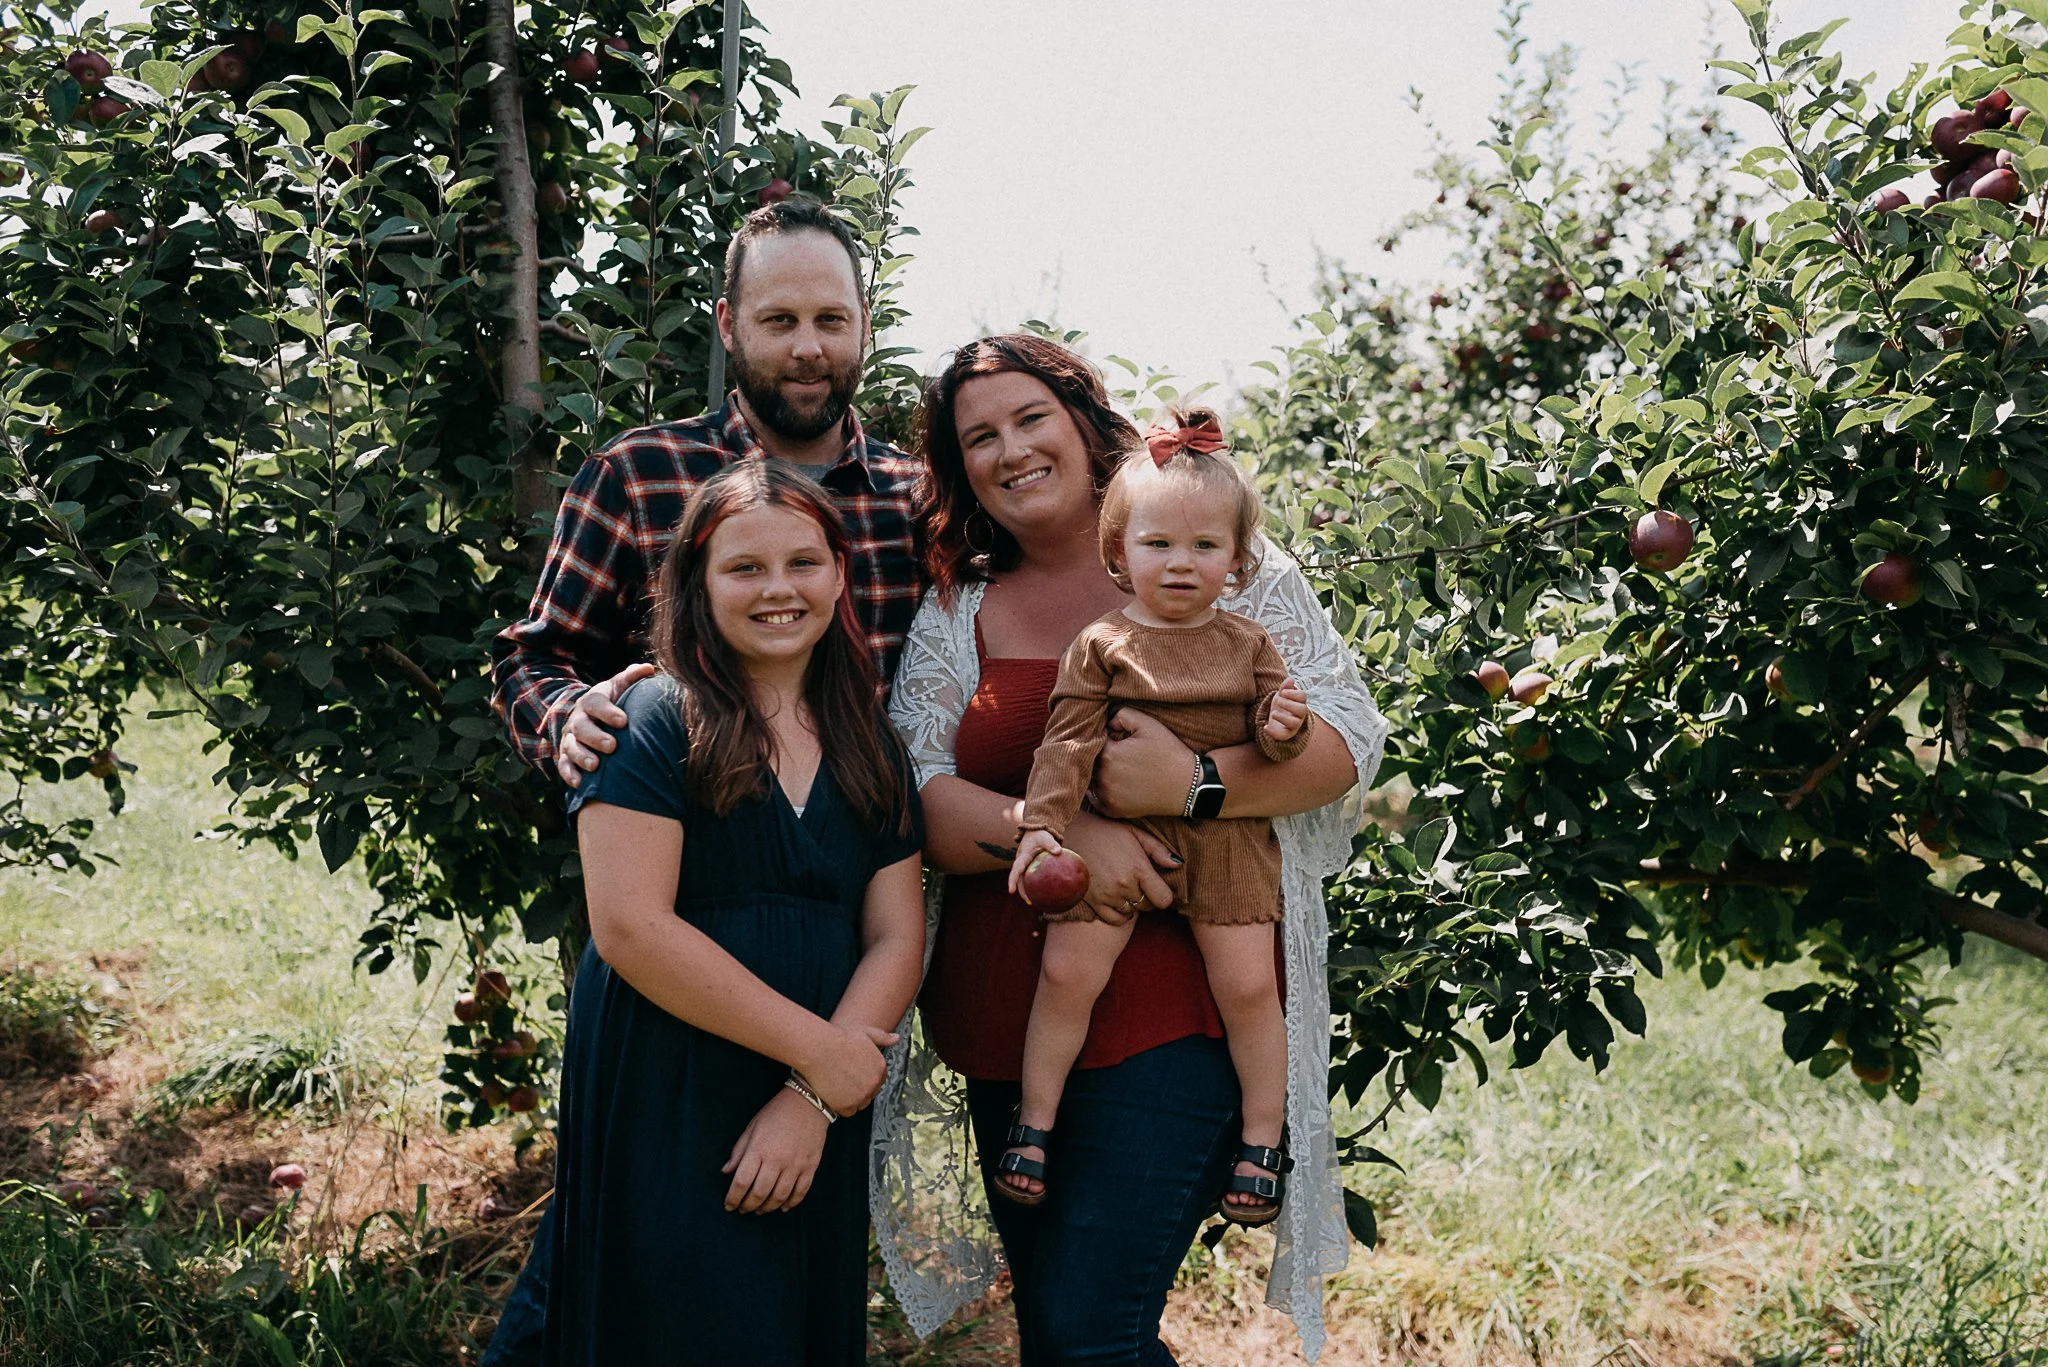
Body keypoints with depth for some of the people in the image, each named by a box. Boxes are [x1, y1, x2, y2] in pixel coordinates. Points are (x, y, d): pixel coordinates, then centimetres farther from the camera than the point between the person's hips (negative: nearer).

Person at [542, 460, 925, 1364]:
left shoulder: (869, 751, 9)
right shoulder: (655, 722, -8)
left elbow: (896, 939, 4)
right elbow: (629, 925, -17)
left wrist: (812, 1100, -10)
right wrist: (820, 1050, -15)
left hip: (818, 1119, 5)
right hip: (662, 1112, -5)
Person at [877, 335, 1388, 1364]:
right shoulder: (953, 614, 10)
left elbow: (1348, 735, -2)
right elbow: (908, 796, 0)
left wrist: (1195, 782, -20)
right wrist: (1054, 833, -19)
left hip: (1174, 1011, -4)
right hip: (1000, 1026, 4)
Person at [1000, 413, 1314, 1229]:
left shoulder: (1247, 645, 8)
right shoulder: (1101, 645, 2)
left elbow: (1271, 736, 6)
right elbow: (1068, 741, -3)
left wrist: (1283, 726, -18)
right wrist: (1041, 825, -13)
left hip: (1227, 836, 1)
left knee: (1247, 983, -4)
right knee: (1068, 969, -9)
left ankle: (1265, 1138, 15)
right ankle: (1035, 1120, 11)